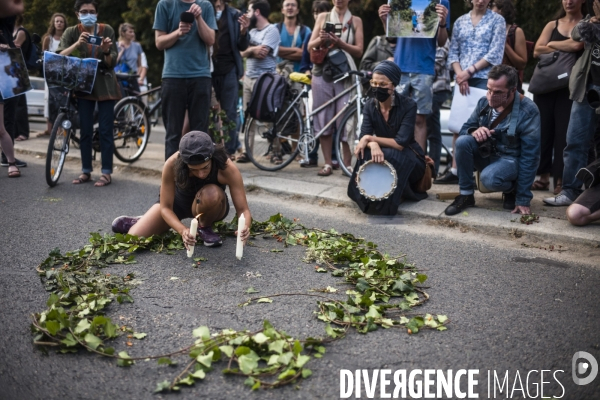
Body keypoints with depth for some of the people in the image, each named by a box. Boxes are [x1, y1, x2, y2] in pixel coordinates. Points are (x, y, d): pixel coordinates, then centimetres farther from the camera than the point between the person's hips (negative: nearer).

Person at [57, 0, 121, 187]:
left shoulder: (107, 30, -4)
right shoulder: (72, 32, -2)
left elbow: (112, 64, -6)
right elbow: (60, 57, -15)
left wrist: (106, 51, -27)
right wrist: (77, 44, -30)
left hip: (104, 86, -1)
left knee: (105, 130, -3)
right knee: (85, 130, 3)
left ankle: (106, 172, 1)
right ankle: (86, 171, 12)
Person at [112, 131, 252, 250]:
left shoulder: (227, 168, -35)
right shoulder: (173, 165, -33)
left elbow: (243, 209, -32)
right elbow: (165, 207, -27)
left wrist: (244, 228, -55)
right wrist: (183, 230, -46)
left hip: (211, 207, -1)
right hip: (178, 200, 1)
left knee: (211, 193, -38)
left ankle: (204, 227, -6)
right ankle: (139, 222, 25)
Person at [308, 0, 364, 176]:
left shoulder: (356, 21, 10)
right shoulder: (322, 17, 12)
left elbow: (359, 51, 2)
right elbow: (310, 47, 8)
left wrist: (339, 43, -13)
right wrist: (320, 39, -13)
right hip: (322, 73, 1)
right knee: (324, 119, 0)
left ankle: (347, 162, -2)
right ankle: (328, 163, 5)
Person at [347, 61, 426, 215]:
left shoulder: (408, 105, -21)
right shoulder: (370, 106, -6)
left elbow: (400, 143, -29)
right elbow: (364, 138, -17)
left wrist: (370, 138, -26)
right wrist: (373, 144, -41)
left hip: (409, 159, -4)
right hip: (385, 153, 4)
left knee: (389, 155, -36)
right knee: (366, 152, -29)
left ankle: (385, 203, -17)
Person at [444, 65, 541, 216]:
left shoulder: (528, 111, -21)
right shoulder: (484, 102, -7)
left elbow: (530, 157, -20)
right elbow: (465, 128, 4)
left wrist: (523, 199, -21)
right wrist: (474, 131, -26)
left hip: (510, 159, -5)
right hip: (486, 153, 5)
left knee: (489, 178, -37)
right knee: (463, 141, -27)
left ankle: (512, 190, 1)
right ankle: (466, 195, -11)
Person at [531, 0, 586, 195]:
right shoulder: (552, 25, 14)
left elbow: (577, 45, -15)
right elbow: (537, 51, 1)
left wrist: (552, 44, -2)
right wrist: (563, 48, -9)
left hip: (570, 86, -3)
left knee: (564, 132, -6)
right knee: (542, 129, 2)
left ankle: (561, 179, -3)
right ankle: (543, 176, 9)